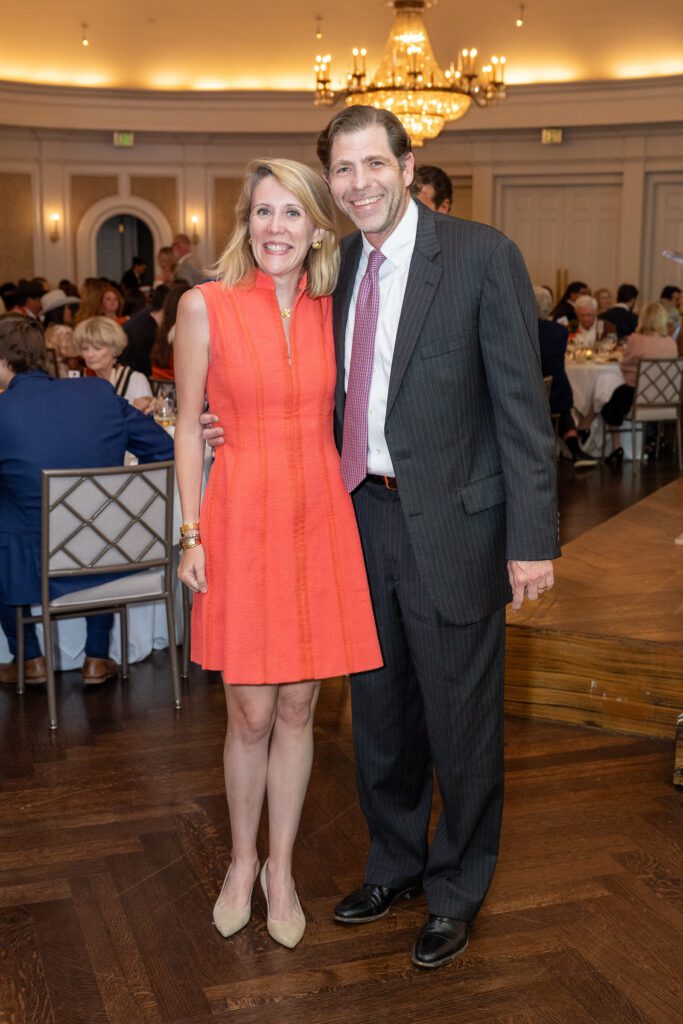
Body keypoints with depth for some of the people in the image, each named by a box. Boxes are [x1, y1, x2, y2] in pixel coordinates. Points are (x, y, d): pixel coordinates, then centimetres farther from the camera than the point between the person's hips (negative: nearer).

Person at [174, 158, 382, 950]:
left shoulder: (332, 311, 5)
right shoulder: (206, 306, -3)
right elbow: (189, 425, 0)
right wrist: (191, 536, -4)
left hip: (319, 521, 3)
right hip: (242, 518, -3)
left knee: (298, 707, 10)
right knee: (251, 713, 3)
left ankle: (281, 870, 27)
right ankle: (242, 862, 28)